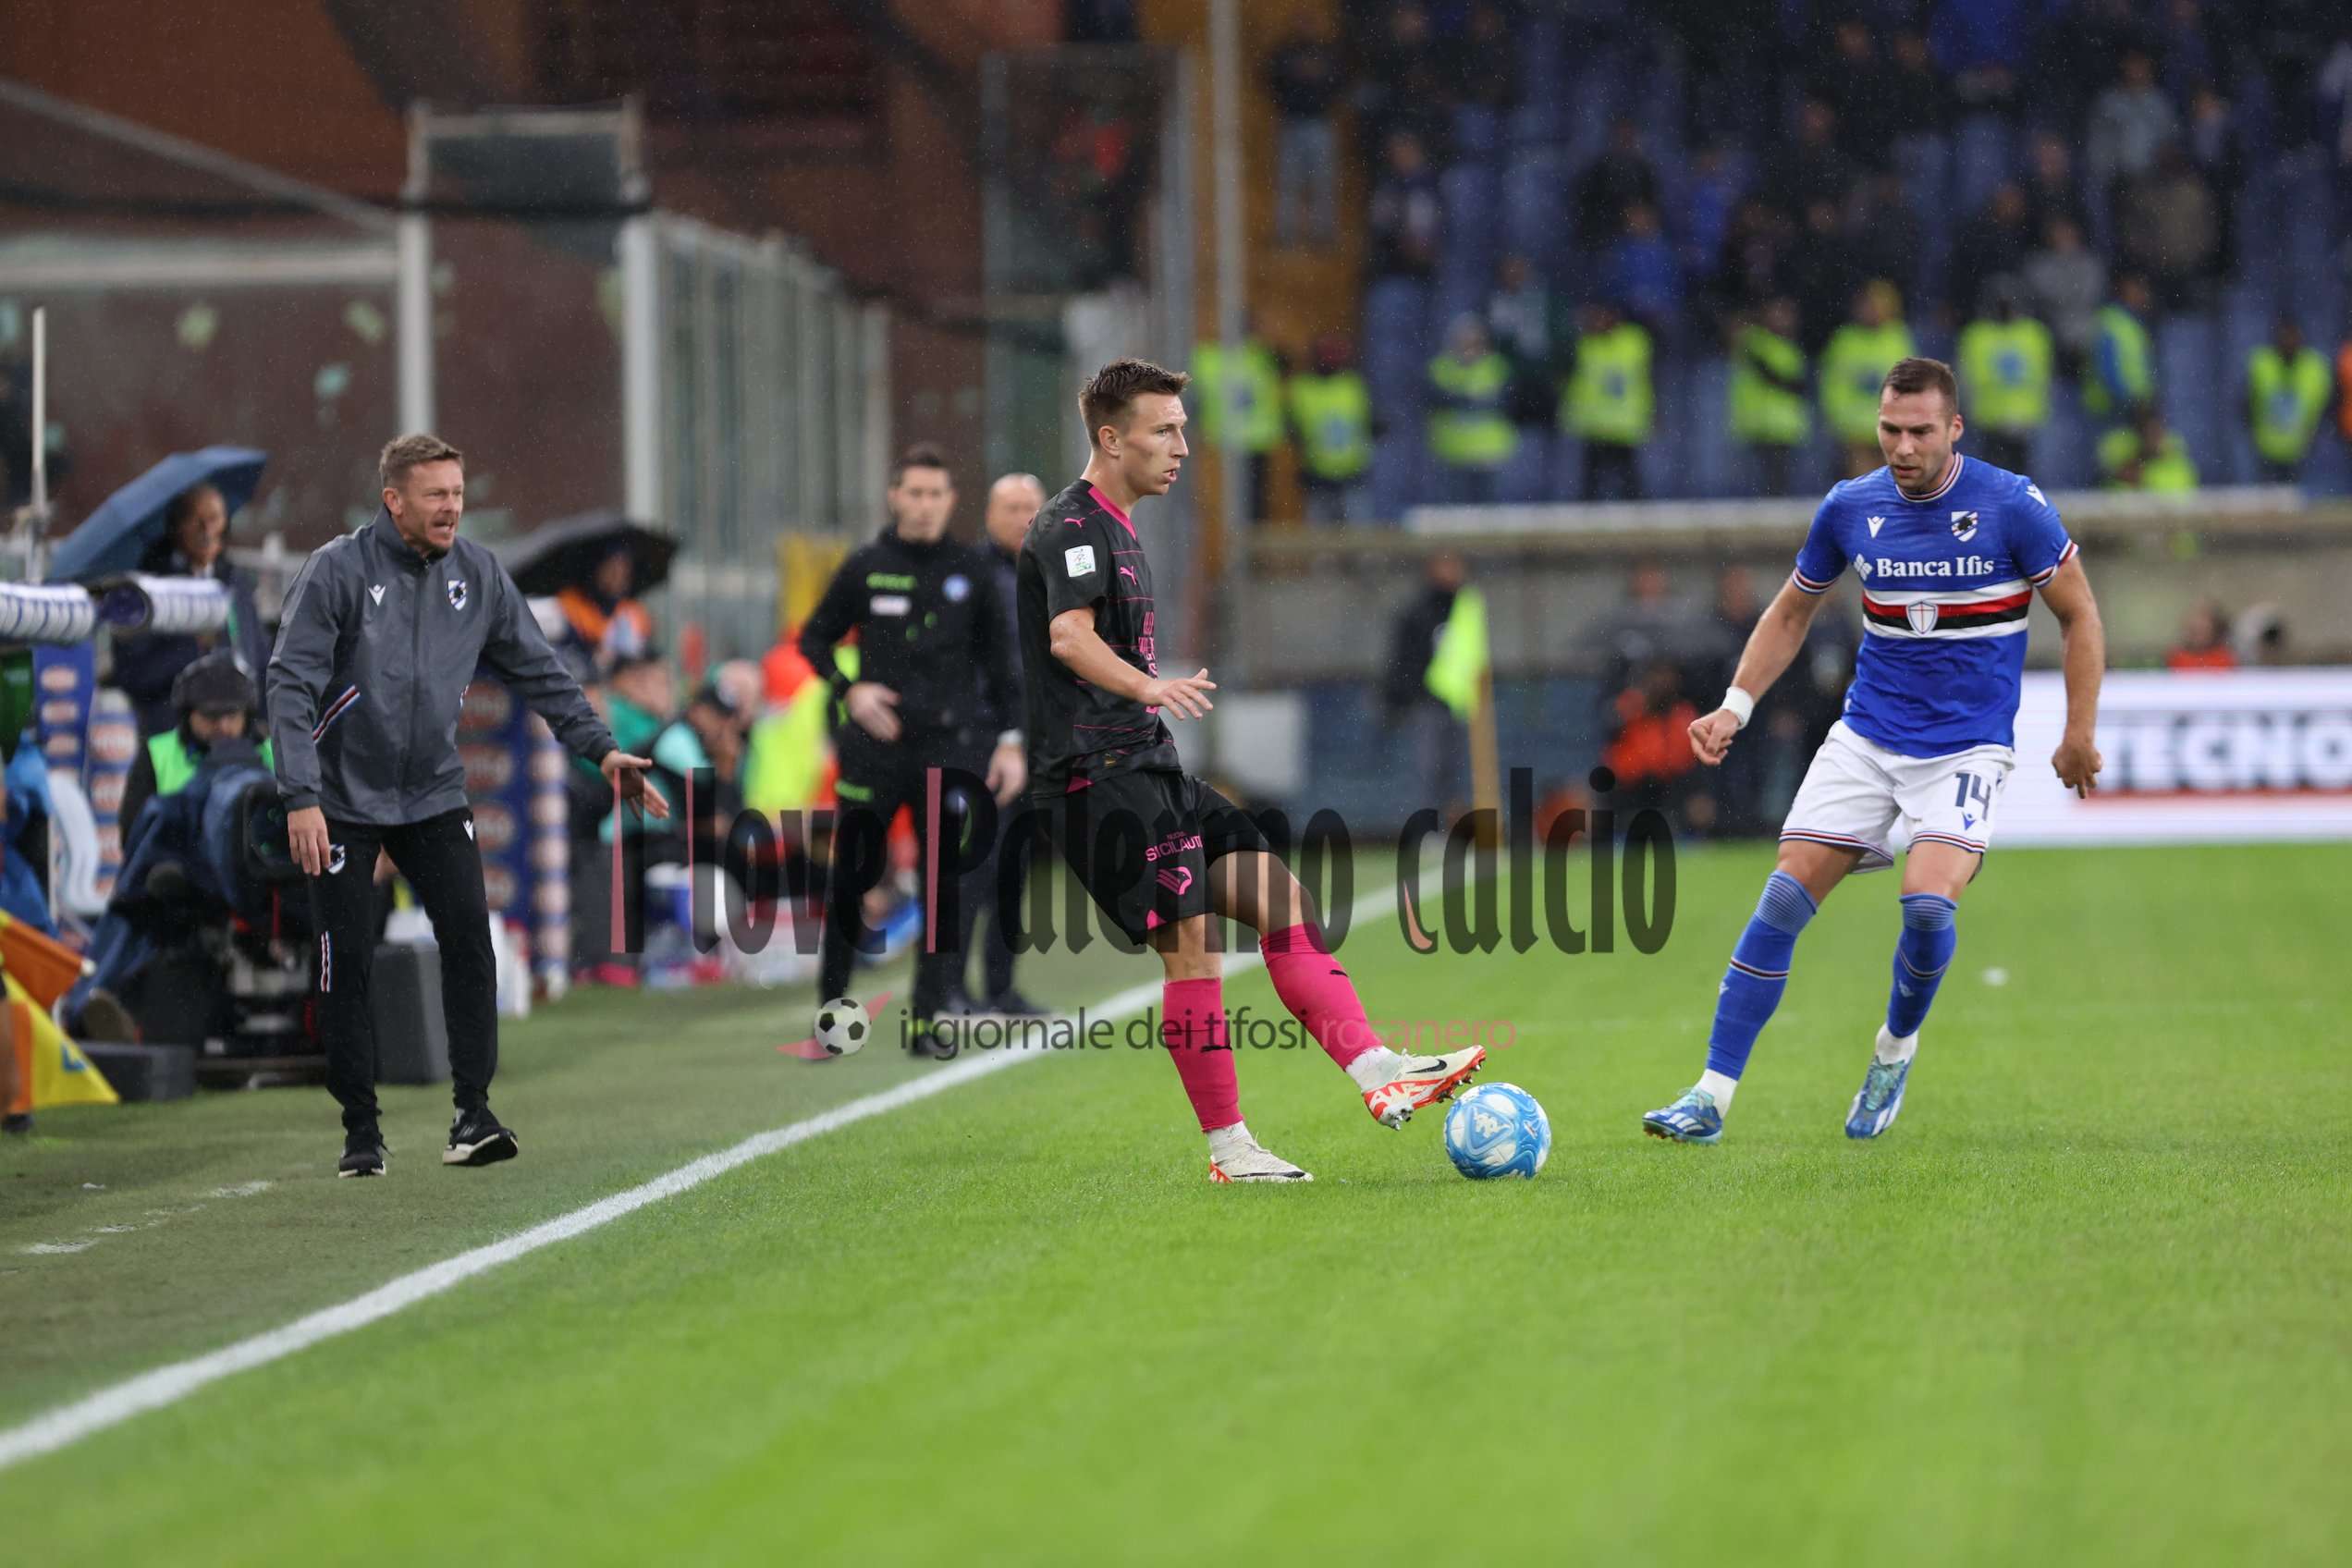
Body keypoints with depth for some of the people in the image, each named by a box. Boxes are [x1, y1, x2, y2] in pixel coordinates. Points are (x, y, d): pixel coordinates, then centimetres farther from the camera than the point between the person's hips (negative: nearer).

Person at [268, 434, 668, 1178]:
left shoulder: (479, 575, 0)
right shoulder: (337, 571, -13)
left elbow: (539, 671, 7)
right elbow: (292, 684, -16)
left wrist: (601, 749, -3)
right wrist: (301, 797, -25)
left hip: (435, 796, 3)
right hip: (344, 802, -3)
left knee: (469, 941, -12)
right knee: (346, 964, -3)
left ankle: (472, 1113, -7)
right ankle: (360, 1130, 7)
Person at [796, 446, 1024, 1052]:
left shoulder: (970, 570, 6)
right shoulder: (866, 566, 2)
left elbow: (996, 660, 12)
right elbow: (814, 638, 11)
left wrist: (1010, 740, 7)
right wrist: (849, 689, -6)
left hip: (952, 746, 1)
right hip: (874, 748, -1)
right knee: (850, 878, 0)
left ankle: (928, 1017, 0)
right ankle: (832, 999, 15)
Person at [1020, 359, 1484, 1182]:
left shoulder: (1116, 529, 21)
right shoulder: (1073, 527, -11)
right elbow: (1069, 635, -28)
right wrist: (1149, 688, -44)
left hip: (1151, 771, 10)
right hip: (1098, 774, -10)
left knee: (1280, 896, -1)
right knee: (1188, 936, -14)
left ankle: (1376, 1069, -9)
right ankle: (1228, 1147, -9)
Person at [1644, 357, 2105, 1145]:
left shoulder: (2012, 505, -11)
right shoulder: (1850, 507, -1)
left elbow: (2079, 614, -1)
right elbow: (1791, 613, 14)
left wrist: (2078, 732, -5)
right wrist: (1734, 707, 3)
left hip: (1967, 746, -3)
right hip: (1865, 736, 3)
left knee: (1928, 900, -24)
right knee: (1783, 899, -8)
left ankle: (1897, 1047, 6)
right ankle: (1712, 1096, -5)